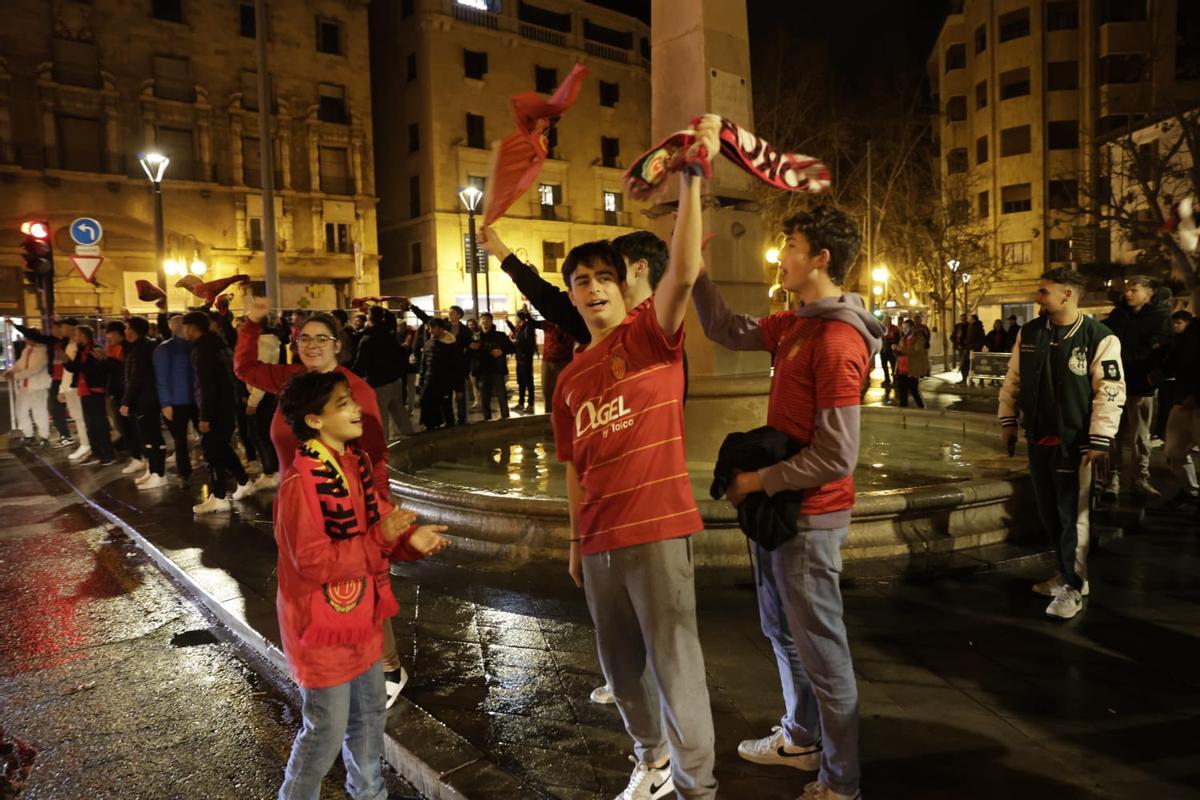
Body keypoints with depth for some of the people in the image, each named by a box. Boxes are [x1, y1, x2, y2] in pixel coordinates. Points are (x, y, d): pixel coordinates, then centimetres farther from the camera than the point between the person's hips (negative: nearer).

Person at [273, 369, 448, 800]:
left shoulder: (357, 462, 2)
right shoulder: (301, 481, -24)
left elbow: (376, 525, 8)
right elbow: (312, 563, -25)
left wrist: (409, 539, -12)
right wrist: (381, 538, -27)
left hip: (361, 614, 8)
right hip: (323, 624, -8)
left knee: (371, 711, 23)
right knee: (326, 730, 7)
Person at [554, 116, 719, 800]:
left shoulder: (652, 336, -3)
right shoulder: (571, 378, 12)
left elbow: (684, 273, -23)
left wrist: (691, 182, -30)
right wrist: (576, 542, 18)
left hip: (657, 530, -6)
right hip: (598, 541, 6)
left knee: (674, 664, 1)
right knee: (622, 665, 19)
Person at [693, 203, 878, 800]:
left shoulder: (838, 342, -23)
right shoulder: (794, 325, 5)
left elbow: (835, 458, -24)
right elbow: (727, 331, 12)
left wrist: (758, 481, -15)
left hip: (809, 516, -9)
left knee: (820, 647, 5)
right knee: (783, 631, 23)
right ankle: (800, 739, 44)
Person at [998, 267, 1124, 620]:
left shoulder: (1099, 338, -11)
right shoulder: (1029, 333, 5)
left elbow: (1111, 392, -13)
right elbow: (1013, 379, 13)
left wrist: (1100, 442, -16)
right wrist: (1008, 421, 11)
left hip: (1074, 442, -5)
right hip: (1038, 439, 6)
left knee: (1072, 517, 2)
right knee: (1048, 514, 14)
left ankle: (1073, 586, 15)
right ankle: (1066, 573, 32)